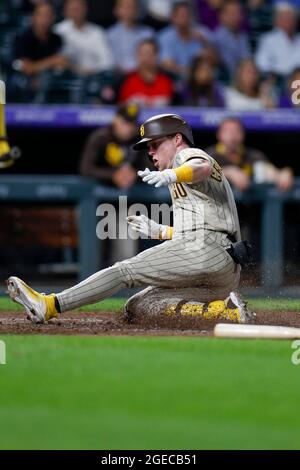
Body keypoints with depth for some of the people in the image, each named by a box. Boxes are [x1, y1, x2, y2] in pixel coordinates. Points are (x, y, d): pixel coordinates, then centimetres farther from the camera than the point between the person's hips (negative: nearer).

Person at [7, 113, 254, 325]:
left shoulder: (188, 154, 7)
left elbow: (203, 167, -21)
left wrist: (171, 175, -40)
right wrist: (160, 231, 35)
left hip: (204, 249, -9)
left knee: (126, 270, -12)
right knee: (136, 306, 0)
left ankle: (51, 305, -23)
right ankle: (224, 310, -15)